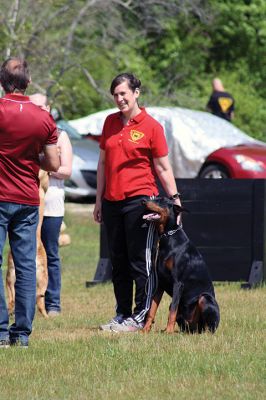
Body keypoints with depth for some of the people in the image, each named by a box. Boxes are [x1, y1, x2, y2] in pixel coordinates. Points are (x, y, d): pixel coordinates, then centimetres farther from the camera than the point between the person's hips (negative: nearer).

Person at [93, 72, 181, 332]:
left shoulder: (151, 126, -5)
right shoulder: (110, 122, 11)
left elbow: (162, 168, -1)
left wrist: (174, 198, -7)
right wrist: (99, 199, 15)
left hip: (139, 200, -6)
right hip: (112, 201, 6)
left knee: (141, 261, -4)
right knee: (118, 261, 11)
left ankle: (141, 317, 1)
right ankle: (122, 314, 20)